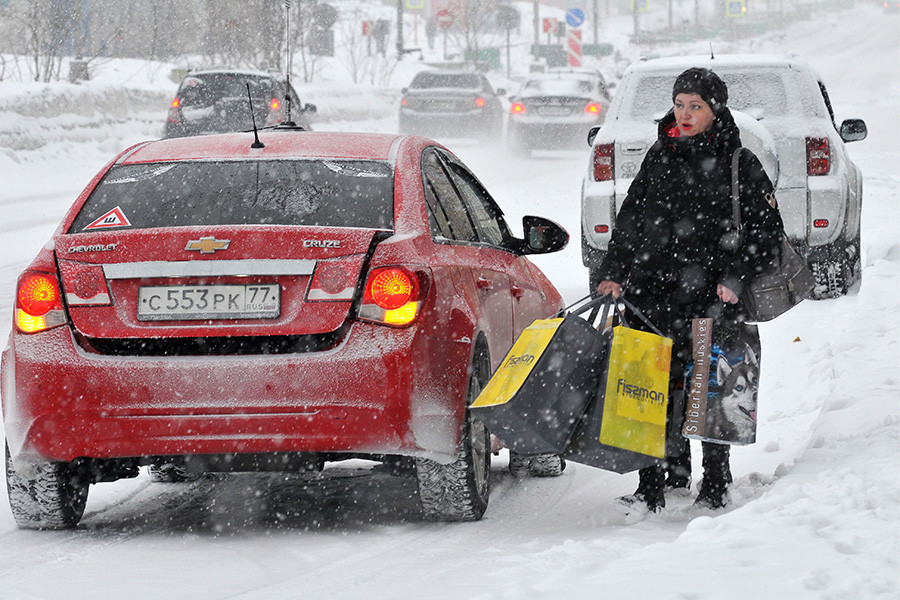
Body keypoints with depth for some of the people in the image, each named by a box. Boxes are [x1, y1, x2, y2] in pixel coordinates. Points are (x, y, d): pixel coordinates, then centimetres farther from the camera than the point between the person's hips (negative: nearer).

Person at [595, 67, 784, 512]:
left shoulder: (739, 165, 1)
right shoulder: (660, 158, 12)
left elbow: (766, 230, 2)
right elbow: (630, 220, 16)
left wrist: (734, 278, -10)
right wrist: (613, 272, 5)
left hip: (711, 297, -3)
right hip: (654, 293, 3)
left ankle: (715, 484, 12)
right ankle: (653, 487, 2)